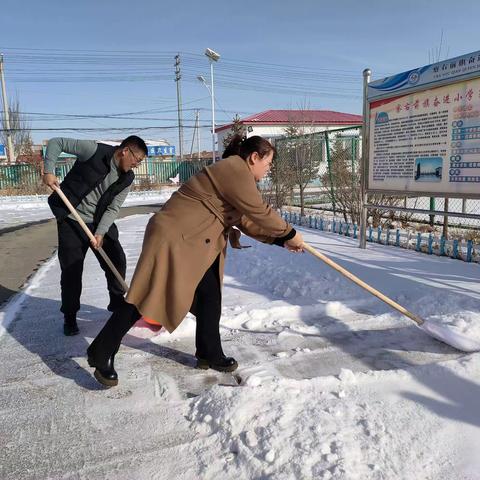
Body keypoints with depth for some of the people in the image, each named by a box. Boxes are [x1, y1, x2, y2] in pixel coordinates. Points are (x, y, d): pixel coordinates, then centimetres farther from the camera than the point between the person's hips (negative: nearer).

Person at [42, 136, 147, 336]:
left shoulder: (127, 179, -4)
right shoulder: (94, 150, -18)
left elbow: (113, 209, -6)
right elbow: (56, 143, -10)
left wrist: (100, 232, -18)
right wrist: (49, 170, -22)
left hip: (100, 222, 4)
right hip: (71, 220, -4)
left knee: (117, 261, 2)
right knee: (71, 268, -2)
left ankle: (117, 303, 24)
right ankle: (69, 316, 15)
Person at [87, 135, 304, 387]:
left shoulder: (236, 175, 17)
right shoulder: (235, 169, -14)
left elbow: (248, 220, 19)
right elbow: (260, 212, -15)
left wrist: (280, 240, 15)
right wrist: (290, 234, -2)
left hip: (194, 244, 11)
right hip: (172, 237, -11)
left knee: (210, 297, 11)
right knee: (148, 298, -6)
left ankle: (209, 354, 25)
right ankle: (101, 354, 7)